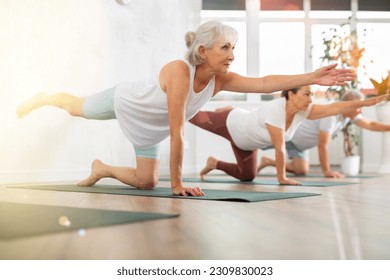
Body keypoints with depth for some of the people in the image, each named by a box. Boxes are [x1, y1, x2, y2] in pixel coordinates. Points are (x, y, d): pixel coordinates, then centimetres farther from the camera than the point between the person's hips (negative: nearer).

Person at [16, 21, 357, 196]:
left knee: (147, 182, 6)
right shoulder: (179, 71, -42)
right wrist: (178, 184, -39)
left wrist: (313, 78, -47)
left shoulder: (220, 79, -24)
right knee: (76, 107, 23)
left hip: (148, 128, 5)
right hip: (124, 99, -5)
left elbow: (264, 83, -37)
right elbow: (177, 133, -42)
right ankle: (44, 98, 55)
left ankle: (102, 169, 31)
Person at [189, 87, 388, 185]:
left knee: (247, 176, 15)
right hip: (230, 124, -7)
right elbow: (279, 148, -38)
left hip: (245, 140, 7)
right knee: (195, 118, 13)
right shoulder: (276, 109, -41)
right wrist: (282, 178, -32)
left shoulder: (303, 111, -21)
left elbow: (334, 107, -27)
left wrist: (365, 103, -35)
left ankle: (214, 164, 34)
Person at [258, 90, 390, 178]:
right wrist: (327, 171, -27)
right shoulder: (330, 114, -35)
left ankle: (268, 162, 21)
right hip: (286, 134, -9)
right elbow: (322, 145, -33)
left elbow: (371, 125, 2)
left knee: (302, 170, 8)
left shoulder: (350, 114, -7)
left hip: (299, 141, 9)